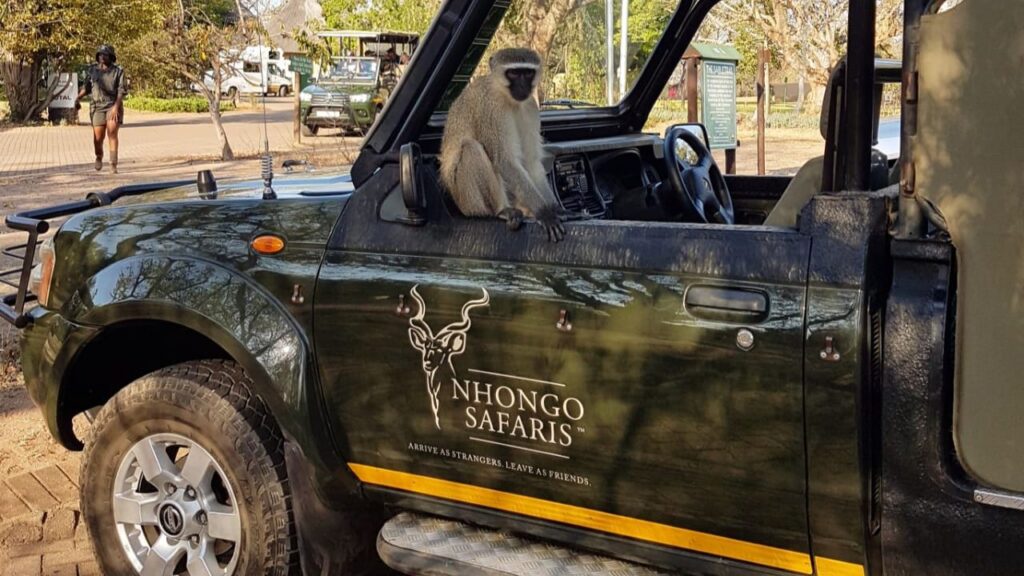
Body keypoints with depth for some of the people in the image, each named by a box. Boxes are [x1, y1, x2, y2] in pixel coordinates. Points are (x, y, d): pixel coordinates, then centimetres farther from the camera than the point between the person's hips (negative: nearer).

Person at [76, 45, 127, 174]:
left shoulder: (118, 71, -1)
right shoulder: (92, 70, 6)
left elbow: (122, 90, -6)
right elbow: (86, 87, 14)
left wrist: (116, 106, -18)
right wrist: (78, 97, -2)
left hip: (113, 106, -2)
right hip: (97, 106, 2)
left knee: (112, 134, -14)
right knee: (98, 137, 0)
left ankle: (113, 164, -13)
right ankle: (99, 157, 30)